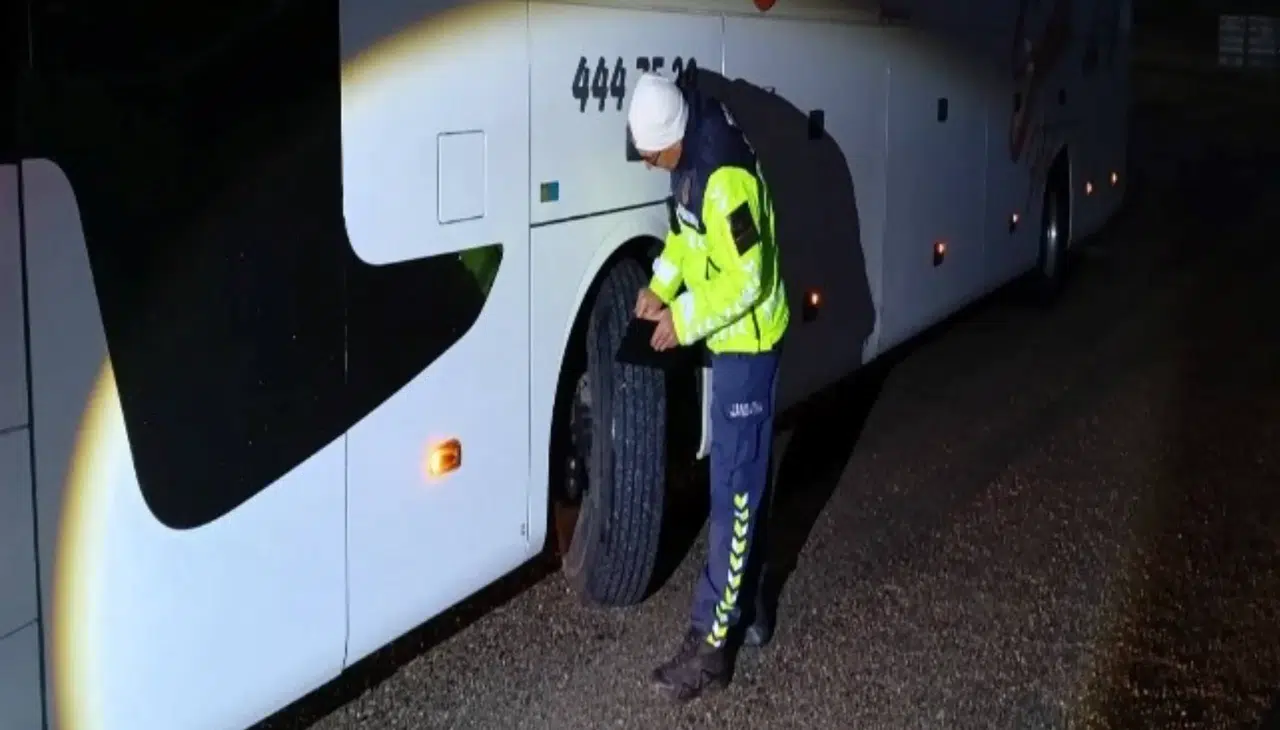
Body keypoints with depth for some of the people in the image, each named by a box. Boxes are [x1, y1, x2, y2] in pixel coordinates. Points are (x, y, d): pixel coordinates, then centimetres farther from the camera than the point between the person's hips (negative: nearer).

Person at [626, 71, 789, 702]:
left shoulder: (726, 177, -28)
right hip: (730, 337, 10)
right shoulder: (692, 161, 2)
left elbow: (748, 281, -27)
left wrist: (683, 321, -20)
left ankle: (711, 643, 0)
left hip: (748, 341, -10)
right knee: (740, 479, 17)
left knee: (733, 490, -5)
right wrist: (659, 287, 5)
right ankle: (748, 608, 30)